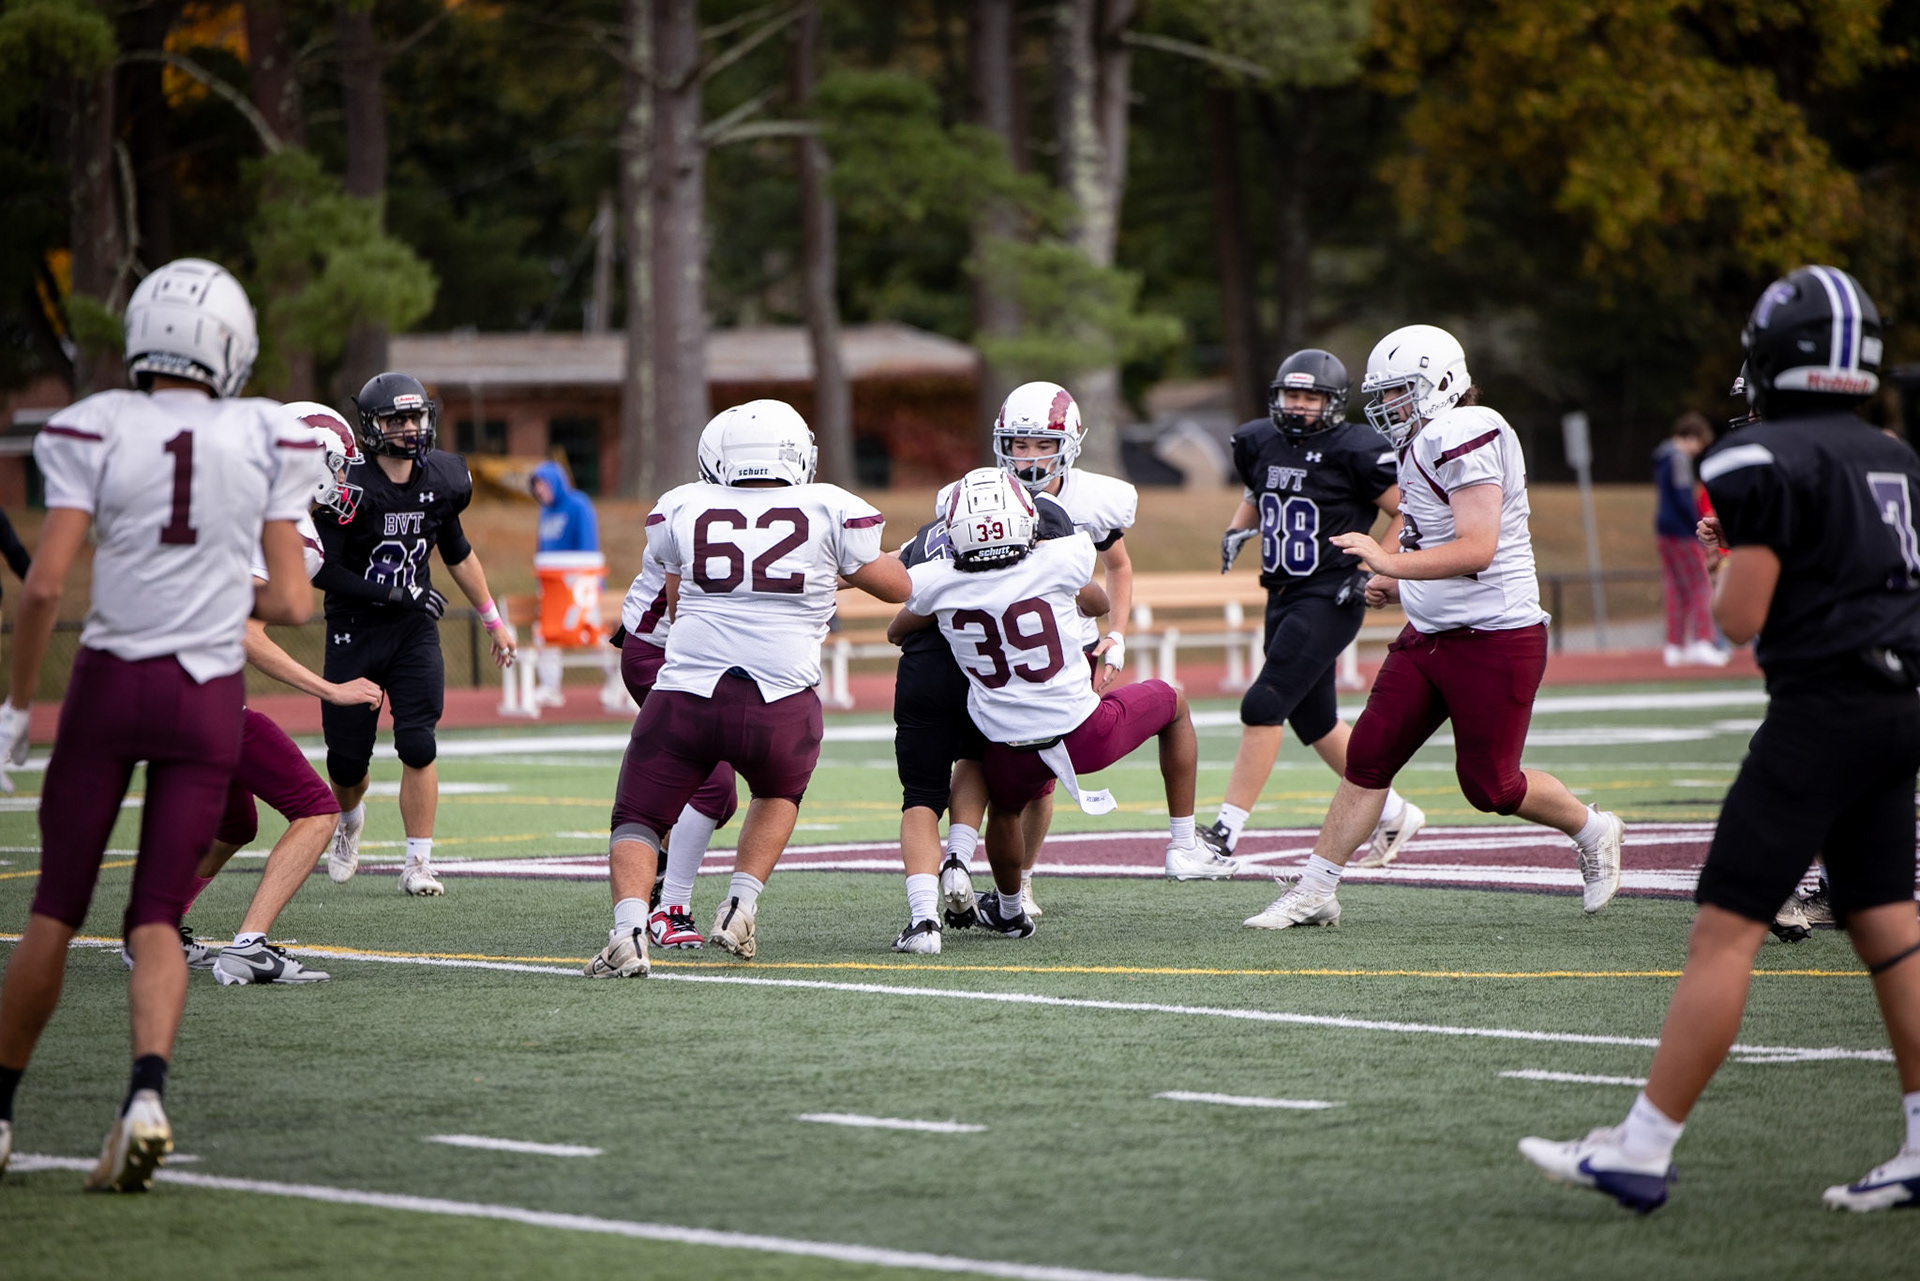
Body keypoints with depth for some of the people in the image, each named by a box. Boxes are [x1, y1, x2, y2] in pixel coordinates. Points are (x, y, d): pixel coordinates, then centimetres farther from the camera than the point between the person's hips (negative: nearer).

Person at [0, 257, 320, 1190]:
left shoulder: (97, 432, -7)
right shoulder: (267, 442, -1)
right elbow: (292, 603, -1)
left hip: (109, 683, -1)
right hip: (209, 695, 1)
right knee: (155, 921, 4)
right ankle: (146, 1094, -20)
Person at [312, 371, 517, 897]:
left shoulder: (441, 479, 1)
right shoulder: (349, 485, -16)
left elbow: (457, 552, 17)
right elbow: (323, 571, -17)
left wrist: (493, 620, 22)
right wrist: (394, 595, -21)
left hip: (414, 629, 3)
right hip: (354, 631, -3)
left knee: (417, 746, -12)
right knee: (347, 759, 6)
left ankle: (418, 863, -6)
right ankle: (350, 819, 40)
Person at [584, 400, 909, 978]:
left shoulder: (680, 508, 11)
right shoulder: (830, 510, 5)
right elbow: (899, 587, 18)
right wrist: (841, 567, 37)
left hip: (684, 692, 0)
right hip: (780, 704, 0)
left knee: (638, 819, 13)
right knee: (779, 793, 32)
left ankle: (629, 929, -12)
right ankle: (741, 907, 17)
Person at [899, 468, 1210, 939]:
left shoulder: (934, 584, -9)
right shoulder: (1061, 562, -12)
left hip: (1012, 750, 2)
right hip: (1085, 735, -2)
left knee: (1004, 807, 36)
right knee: (1172, 702, 27)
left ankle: (1009, 912, 55)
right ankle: (1183, 844, 29)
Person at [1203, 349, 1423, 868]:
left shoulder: (1354, 451, -13)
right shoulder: (1260, 443, 7)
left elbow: (1408, 513, -8)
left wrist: (1378, 572, -15)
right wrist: (1237, 529, 8)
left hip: (1329, 600, -8)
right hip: (1283, 598, 8)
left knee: (1262, 708, -15)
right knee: (1315, 722, 15)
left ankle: (1225, 832, -12)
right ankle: (1394, 815, 33)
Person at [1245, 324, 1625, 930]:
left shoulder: (1467, 437, -18)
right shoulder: (1425, 444, 12)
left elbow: (1477, 550, -27)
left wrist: (1391, 563, -33)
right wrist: (1399, 585, 10)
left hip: (1495, 638, -9)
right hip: (1430, 635, 9)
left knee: (1490, 785, 1)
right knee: (1367, 757, 3)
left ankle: (1593, 830, 27)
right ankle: (1315, 892, 6)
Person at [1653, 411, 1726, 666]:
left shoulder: (1662, 457, 16)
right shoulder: (1679, 458, -14)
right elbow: (1684, 500, -18)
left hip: (1664, 530, 10)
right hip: (1681, 531, -10)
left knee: (1676, 589, 10)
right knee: (1700, 586, -9)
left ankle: (1675, 646, 10)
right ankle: (1702, 641, -16)